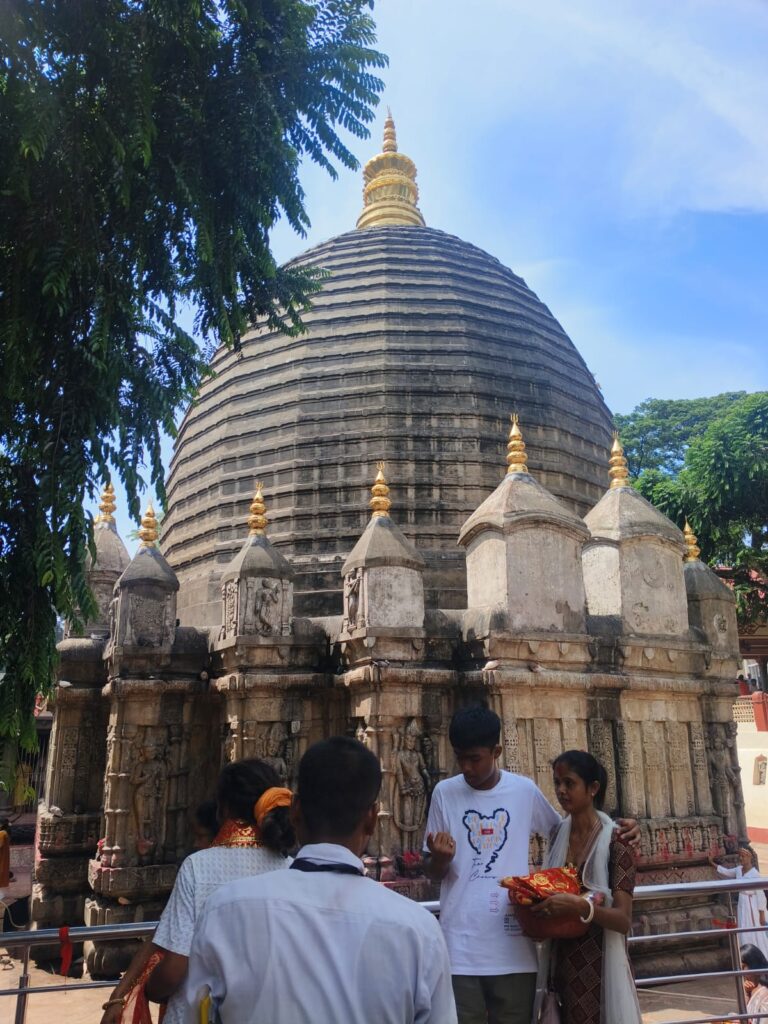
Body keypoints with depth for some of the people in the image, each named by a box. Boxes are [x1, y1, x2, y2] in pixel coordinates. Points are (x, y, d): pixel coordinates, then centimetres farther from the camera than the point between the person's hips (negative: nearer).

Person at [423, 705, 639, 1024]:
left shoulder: (524, 790, 0)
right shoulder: (445, 793, -2)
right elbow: (433, 874, 5)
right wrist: (441, 857, -19)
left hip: (515, 949, 1)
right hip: (460, 949, -1)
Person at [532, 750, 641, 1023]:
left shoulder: (614, 841, -14)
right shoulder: (558, 835, 3)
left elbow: (624, 920, -17)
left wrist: (581, 907, -33)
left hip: (599, 967, -5)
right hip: (561, 964, 5)